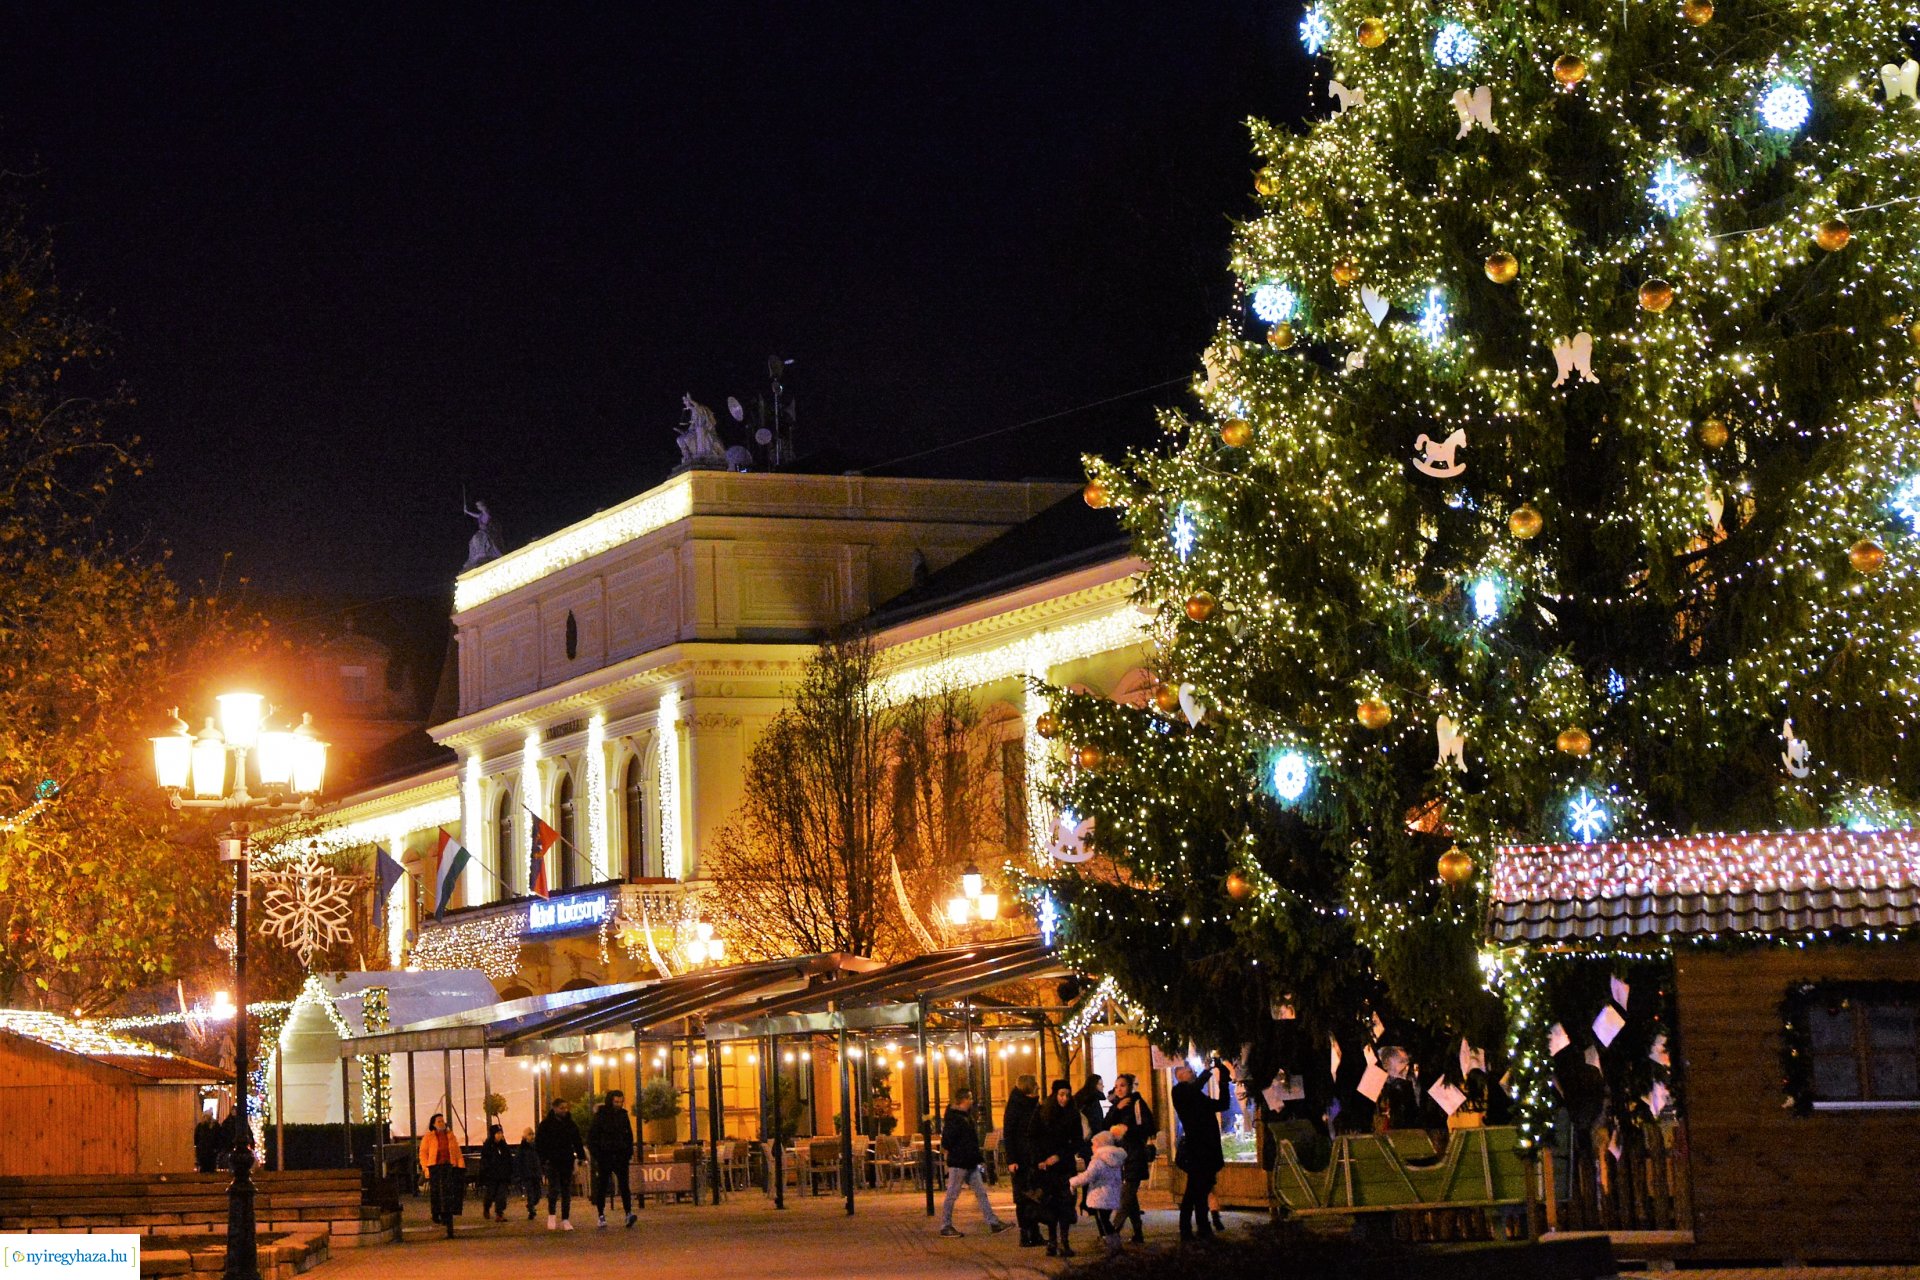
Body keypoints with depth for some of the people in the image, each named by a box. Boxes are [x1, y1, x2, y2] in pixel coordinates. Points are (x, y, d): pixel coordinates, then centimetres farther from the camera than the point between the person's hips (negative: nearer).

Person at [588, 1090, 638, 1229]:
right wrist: (596, 1154, -9)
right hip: (604, 1156, -2)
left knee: (624, 1184, -10)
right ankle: (601, 1216, 12)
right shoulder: (600, 1116, -3)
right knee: (602, 1186, 4)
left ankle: (628, 1213, -19)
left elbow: (629, 1135, 18)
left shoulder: (623, 1115, 9)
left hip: (620, 1156, 2)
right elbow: (591, 1135, -2)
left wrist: (629, 1153, 8)